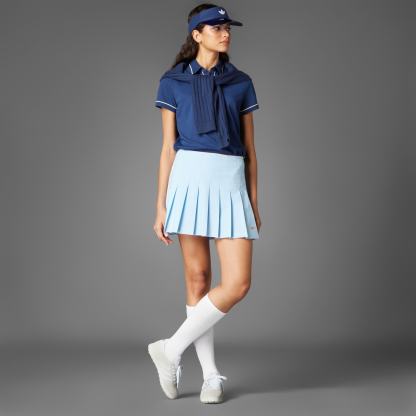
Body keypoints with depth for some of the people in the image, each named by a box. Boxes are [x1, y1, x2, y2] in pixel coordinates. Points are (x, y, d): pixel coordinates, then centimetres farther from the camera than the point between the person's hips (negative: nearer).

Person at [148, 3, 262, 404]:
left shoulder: (241, 83, 14)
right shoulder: (173, 82, 7)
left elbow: (249, 148, 14)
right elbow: (168, 148, 5)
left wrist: (254, 202, 10)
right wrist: (160, 208, 1)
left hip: (231, 183, 2)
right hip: (190, 178, -2)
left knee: (238, 283, -9)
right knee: (198, 278, 1)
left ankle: (170, 349, 7)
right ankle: (211, 374, 14)